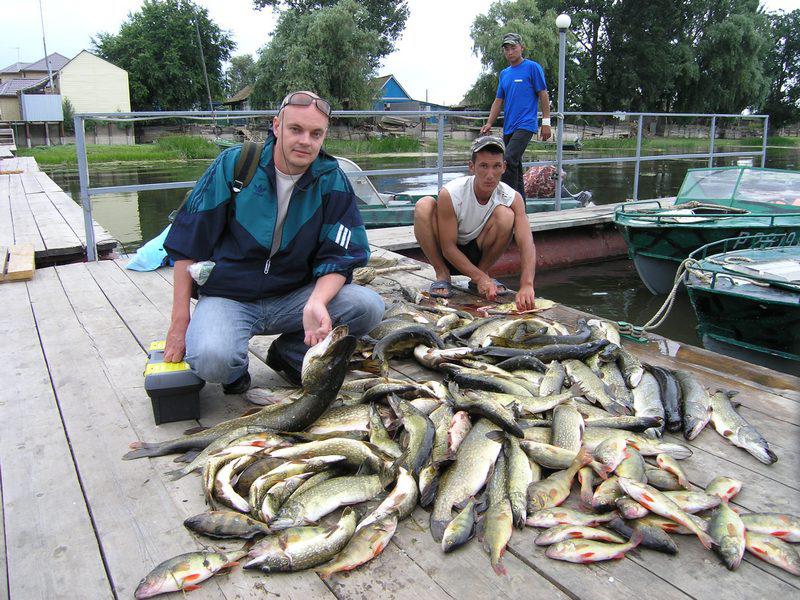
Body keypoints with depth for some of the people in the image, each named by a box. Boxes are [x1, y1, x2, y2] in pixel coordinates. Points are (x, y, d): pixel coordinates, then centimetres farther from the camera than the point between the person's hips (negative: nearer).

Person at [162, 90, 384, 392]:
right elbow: (187, 243, -5)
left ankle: (288, 354, 4)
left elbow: (337, 257, -6)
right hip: (227, 296, -2)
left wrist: (316, 302, -28)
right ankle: (236, 370, 6)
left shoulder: (332, 180, -5)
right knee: (211, 359, -34)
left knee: (368, 305, -21)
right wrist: (180, 321, -6)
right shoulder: (234, 164, -9)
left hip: (293, 296, 3)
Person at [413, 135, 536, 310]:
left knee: (505, 215, -26)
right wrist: (480, 278, -32)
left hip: (478, 254, 2)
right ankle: (442, 275, -12)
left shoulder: (512, 198, -19)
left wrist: (526, 285, -47)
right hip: (447, 255, -1)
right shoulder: (450, 194, -26)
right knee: (424, 205, -28)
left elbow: (526, 243, -31)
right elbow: (448, 248, -23)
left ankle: (481, 274, -5)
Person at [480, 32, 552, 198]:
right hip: (508, 127, 7)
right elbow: (498, 101, 18)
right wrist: (489, 124, 7)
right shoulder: (504, 73, 16)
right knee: (515, 166, 10)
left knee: (509, 160, -24)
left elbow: (543, 95, -2)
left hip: (526, 125, -7)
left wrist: (546, 122, -7)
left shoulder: (532, 67, -1)